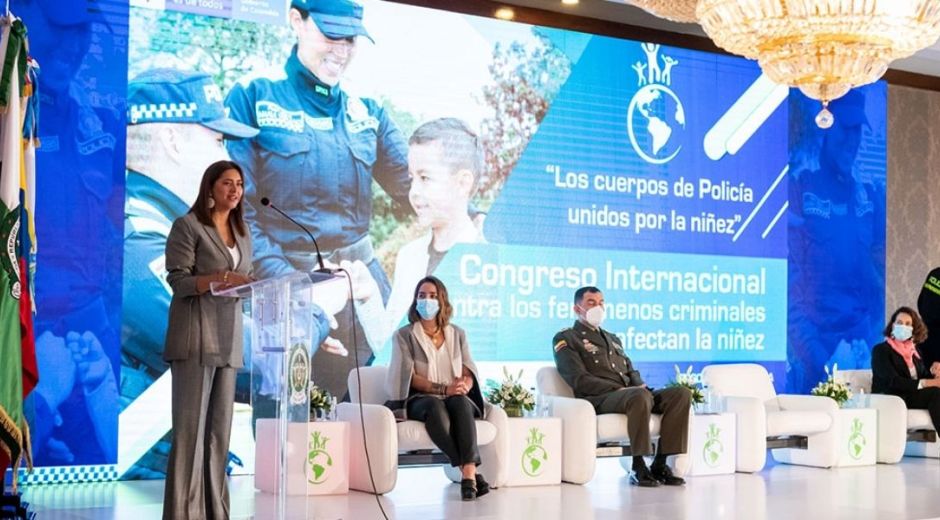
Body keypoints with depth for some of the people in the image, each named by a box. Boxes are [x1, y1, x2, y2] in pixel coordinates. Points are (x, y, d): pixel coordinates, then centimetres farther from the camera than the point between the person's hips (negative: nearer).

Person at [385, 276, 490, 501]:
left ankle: (468, 474, -46)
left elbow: (469, 373, 10)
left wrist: (463, 386, -15)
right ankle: (468, 472, -42)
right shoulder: (404, 335, 8)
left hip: (455, 398, 2)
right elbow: (408, 376, -4)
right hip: (419, 400, -2)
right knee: (435, 405, -38)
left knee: (461, 402, -35)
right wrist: (443, 389, -18)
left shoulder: (457, 334, 18)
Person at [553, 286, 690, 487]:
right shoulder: (566, 339, 7)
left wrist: (641, 385, 3)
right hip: (598, 400, -7)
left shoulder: (613, 339, 32)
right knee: (639, 397, -38)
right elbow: (579, 380, -7)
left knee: (681, 394, -15)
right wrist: (617, 388, -16)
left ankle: (660, 464, -16)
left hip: (631, 394, 8)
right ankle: (638, 468, -29)